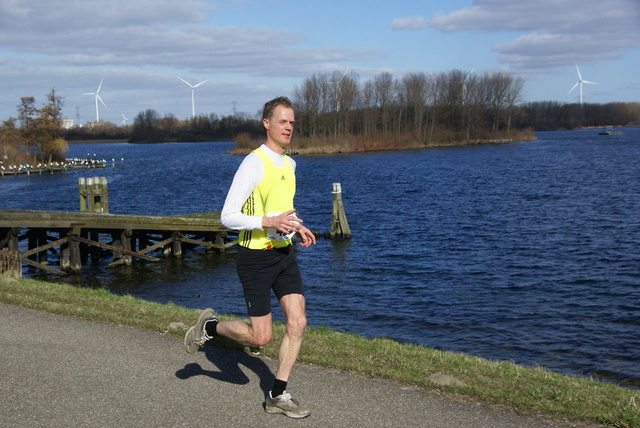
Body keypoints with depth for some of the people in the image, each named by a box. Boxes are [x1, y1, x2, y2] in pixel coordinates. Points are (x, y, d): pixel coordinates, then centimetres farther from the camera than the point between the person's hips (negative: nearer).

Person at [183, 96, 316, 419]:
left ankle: (278, 395, 12)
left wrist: (297, 227, 11)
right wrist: (269, 222, -28)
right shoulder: (253, 164, -15)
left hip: (284, 253, 7)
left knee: (297, 323, -1)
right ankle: (209, 325, 26)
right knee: (260, 337, -2)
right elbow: (228, 217, -18)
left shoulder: (289, 164, 11)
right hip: (255, 257, -7)